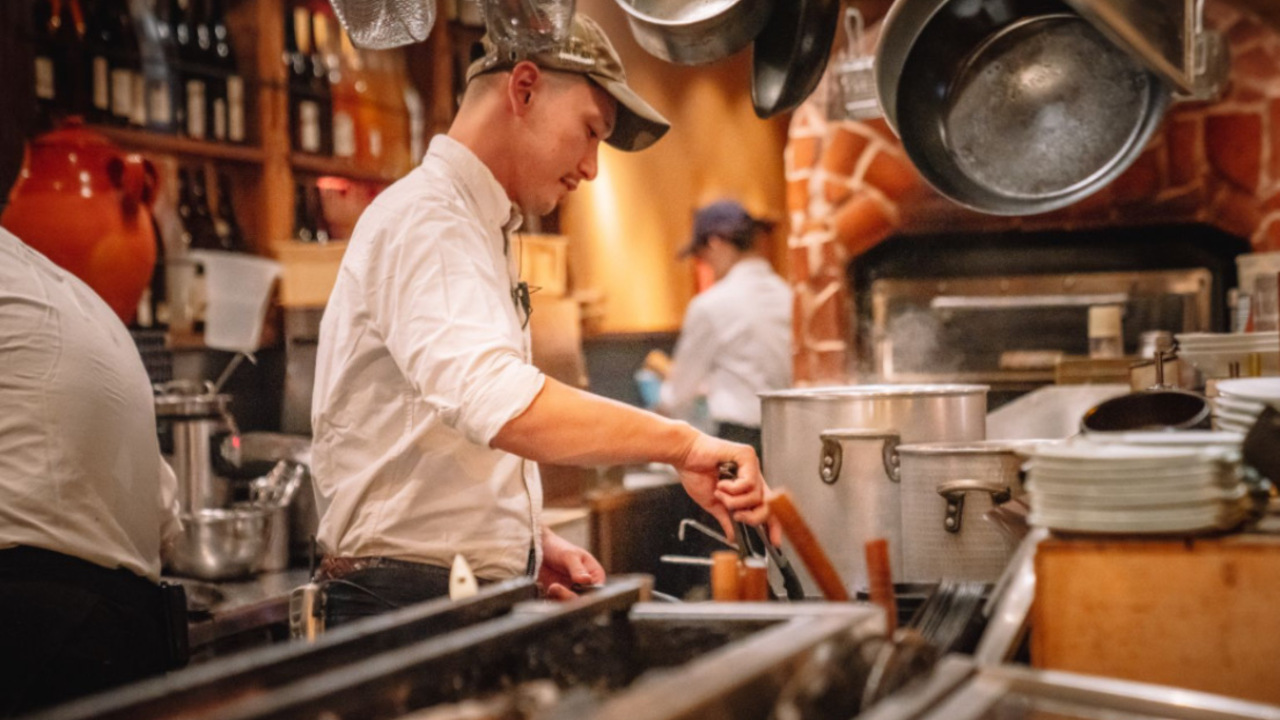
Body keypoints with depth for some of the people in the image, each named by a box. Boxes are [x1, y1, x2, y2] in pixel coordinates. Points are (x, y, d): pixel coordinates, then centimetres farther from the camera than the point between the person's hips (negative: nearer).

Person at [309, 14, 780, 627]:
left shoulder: (479, 232, 20)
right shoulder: (426, 220, -14)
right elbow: (495, 401, -32)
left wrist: (527, 544, 11)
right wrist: (681, 443, -32)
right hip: (406, 606, -9)